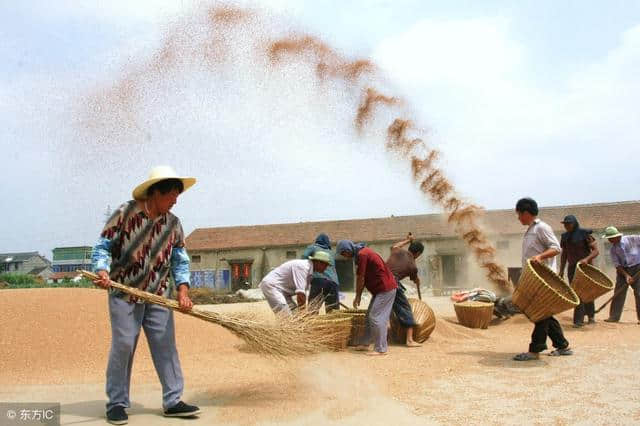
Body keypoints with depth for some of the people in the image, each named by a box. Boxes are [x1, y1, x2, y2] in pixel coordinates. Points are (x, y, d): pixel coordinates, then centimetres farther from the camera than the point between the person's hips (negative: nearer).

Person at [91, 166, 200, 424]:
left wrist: (183, 291, -8)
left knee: (166, 346, 3)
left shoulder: (173, 224, 5)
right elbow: (102, 247, -7)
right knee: (123, 345, -3)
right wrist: (102, 272, -25)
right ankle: (117, 403, 12)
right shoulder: (125, 214, -8)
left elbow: (180, 261, 5)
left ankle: (173, 401, 11)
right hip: (124, 292, -4)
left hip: (159, 295, 4)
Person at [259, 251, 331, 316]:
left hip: (282, 291, 10)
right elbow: (300, 293, -29)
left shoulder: (309, 268, 6)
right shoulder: (302, 266, -23)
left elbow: (303, 293, 8)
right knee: (285, 317, -21)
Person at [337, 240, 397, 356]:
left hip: (385, 289, -10)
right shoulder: (363, 252, 13)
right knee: (370, 316, 14)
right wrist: (359, 296, 13)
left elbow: (360, 278, -14)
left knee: (376, 317, -8)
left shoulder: (362, 255, -18)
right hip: (380, 289, 10)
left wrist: (357, 297, -3)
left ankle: (381, 349, -4)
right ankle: (364, 344, 22)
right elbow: (363, 278, 15)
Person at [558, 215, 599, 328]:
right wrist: (561, 271, 12)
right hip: (572, 268, 5)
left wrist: (587, 259, -29)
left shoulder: (584, 234, -9)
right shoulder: (565, 237, 7)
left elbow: (596, 250, -12)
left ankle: (578, 320, 2)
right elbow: (564, 254, 15)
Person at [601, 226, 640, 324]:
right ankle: (614, 316, 6)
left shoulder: (632, 239, -10)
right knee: (618, 293, 1)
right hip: (623, 270, 3)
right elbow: (617, 265, -3)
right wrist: (626, 275, -16)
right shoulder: (612, 249, -1)